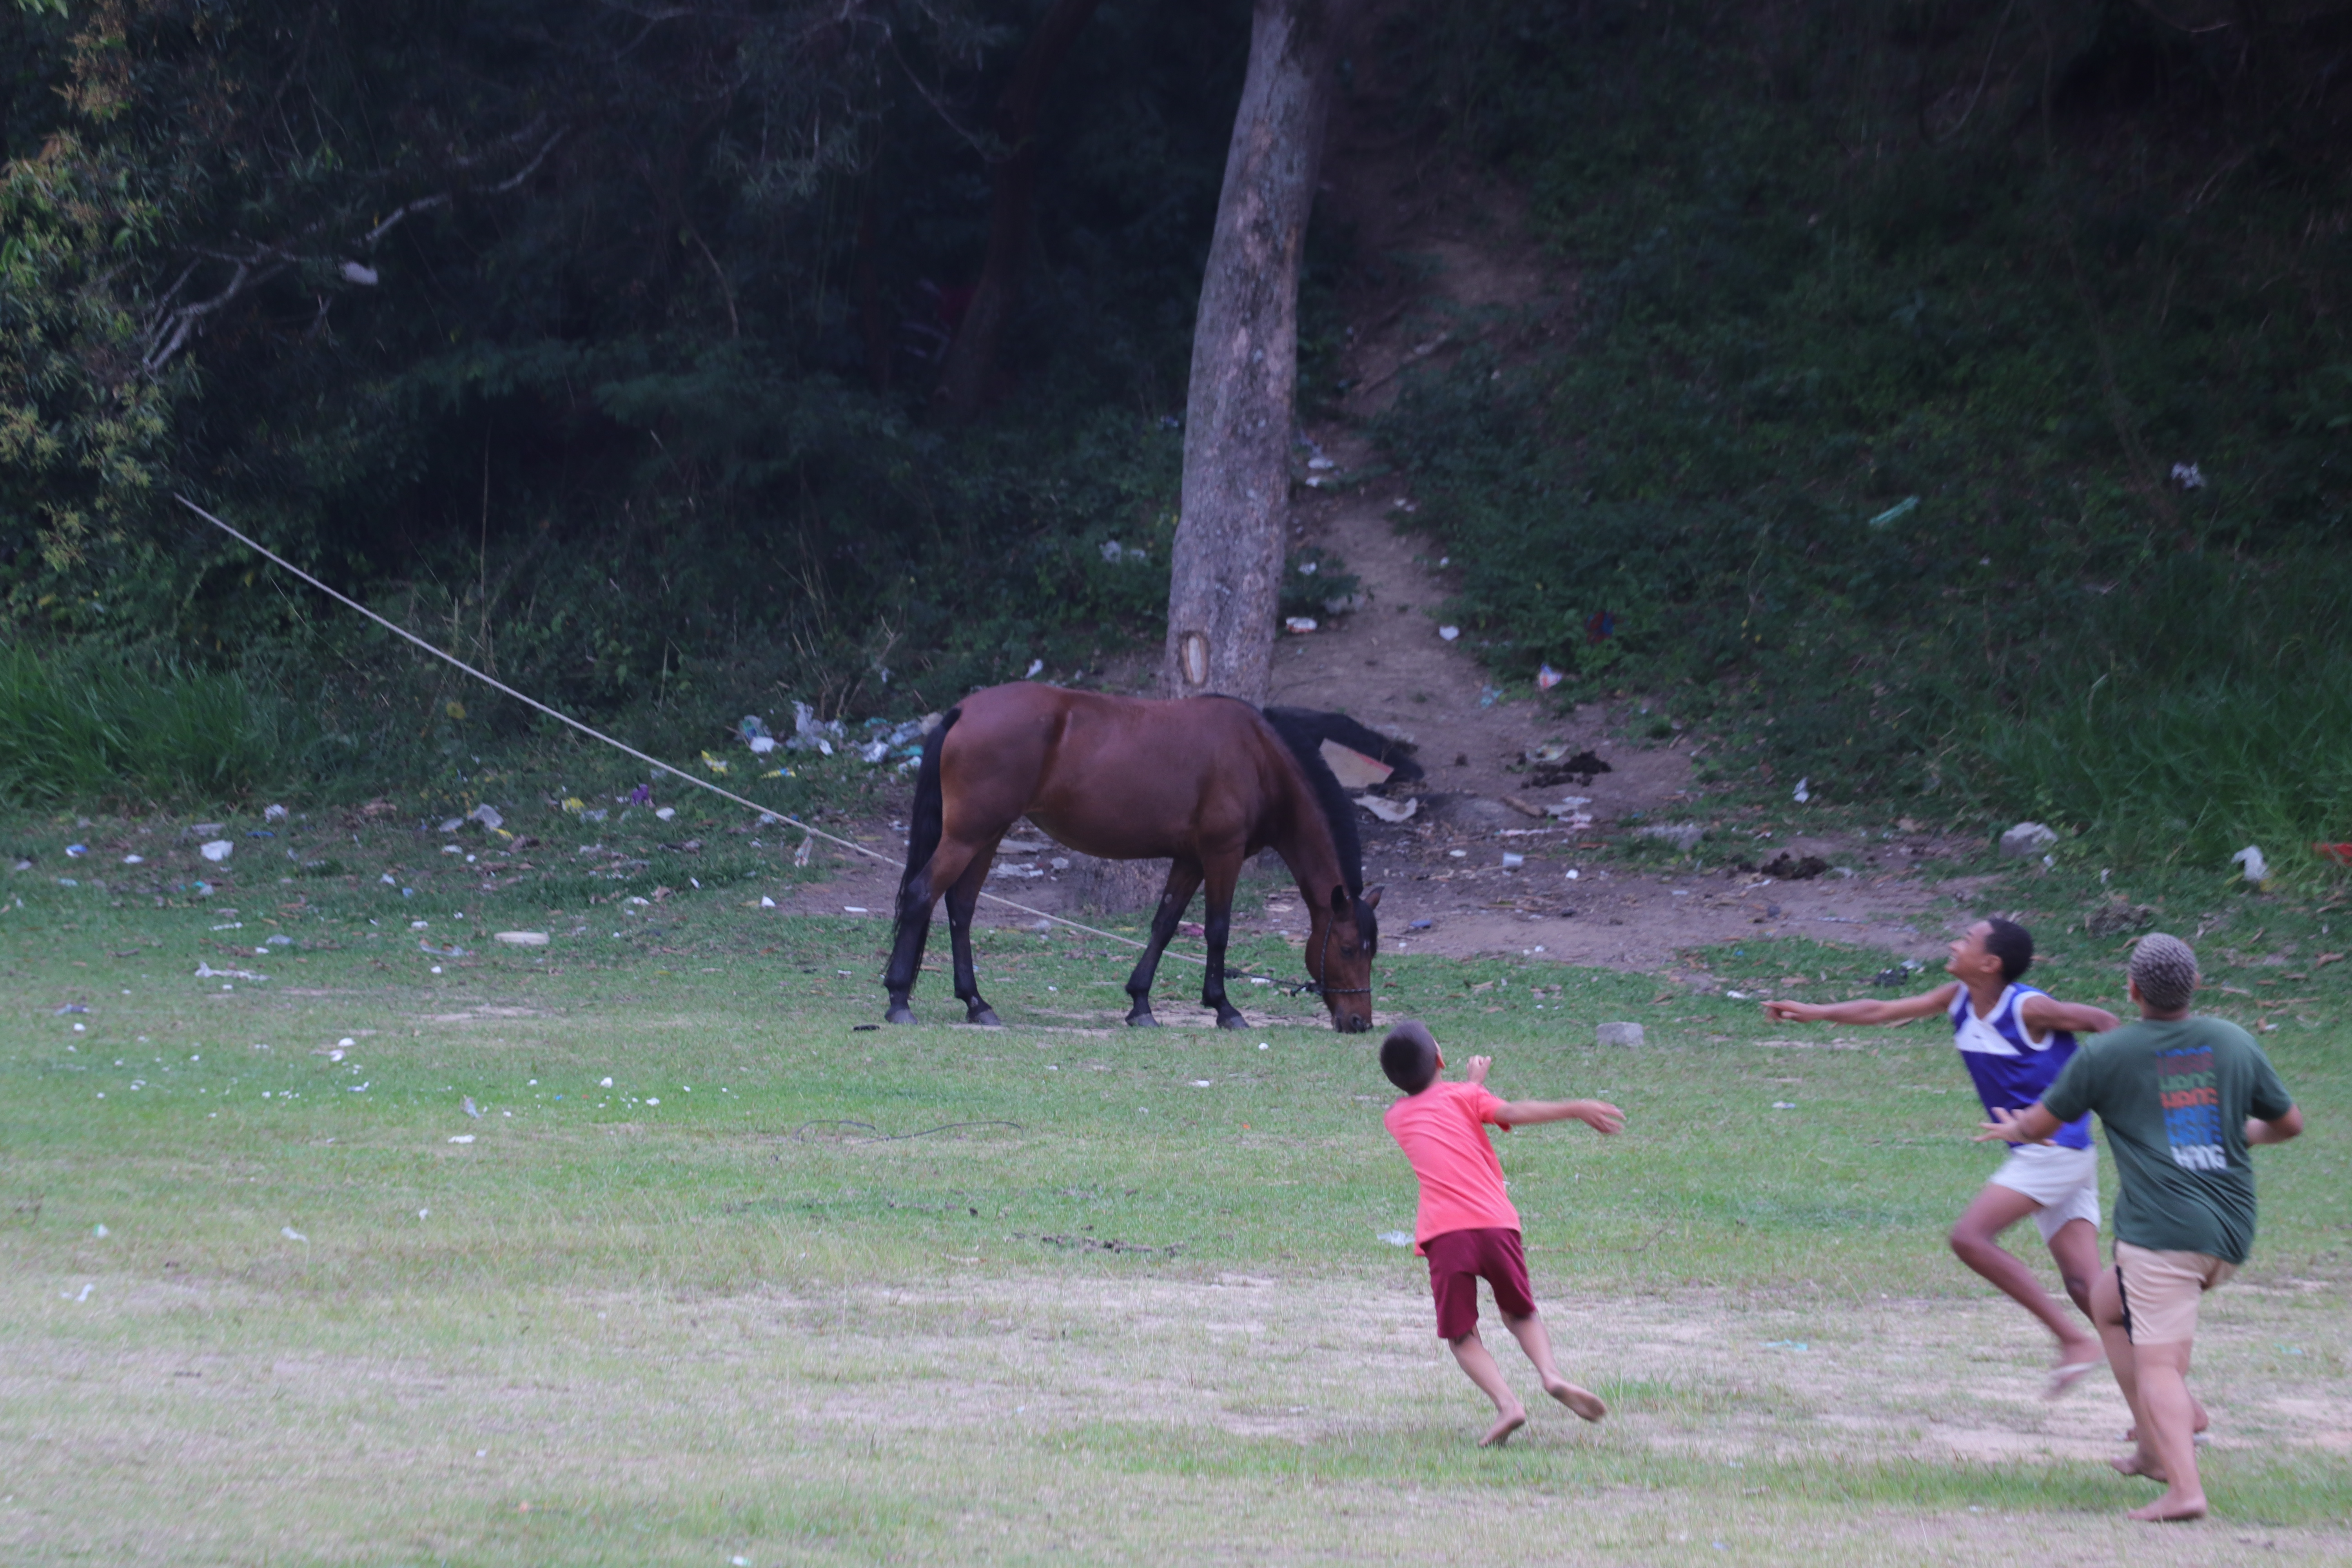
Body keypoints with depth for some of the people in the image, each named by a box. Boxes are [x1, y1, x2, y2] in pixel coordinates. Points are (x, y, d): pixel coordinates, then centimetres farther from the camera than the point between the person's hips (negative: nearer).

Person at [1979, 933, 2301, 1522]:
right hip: (2234, 1229, 6)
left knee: (2158, 1363, -10)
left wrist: (2013, 1128, 36)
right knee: (2108, 1304, 25)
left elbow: (2042, 1124, 13)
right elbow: (2289, 1124, 21)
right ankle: (2155, 1447, 22)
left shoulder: (2106, 1054, 0)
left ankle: (2184, 1486, -27)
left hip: (2162, 1231, -6)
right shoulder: (2233, 1043, 11)